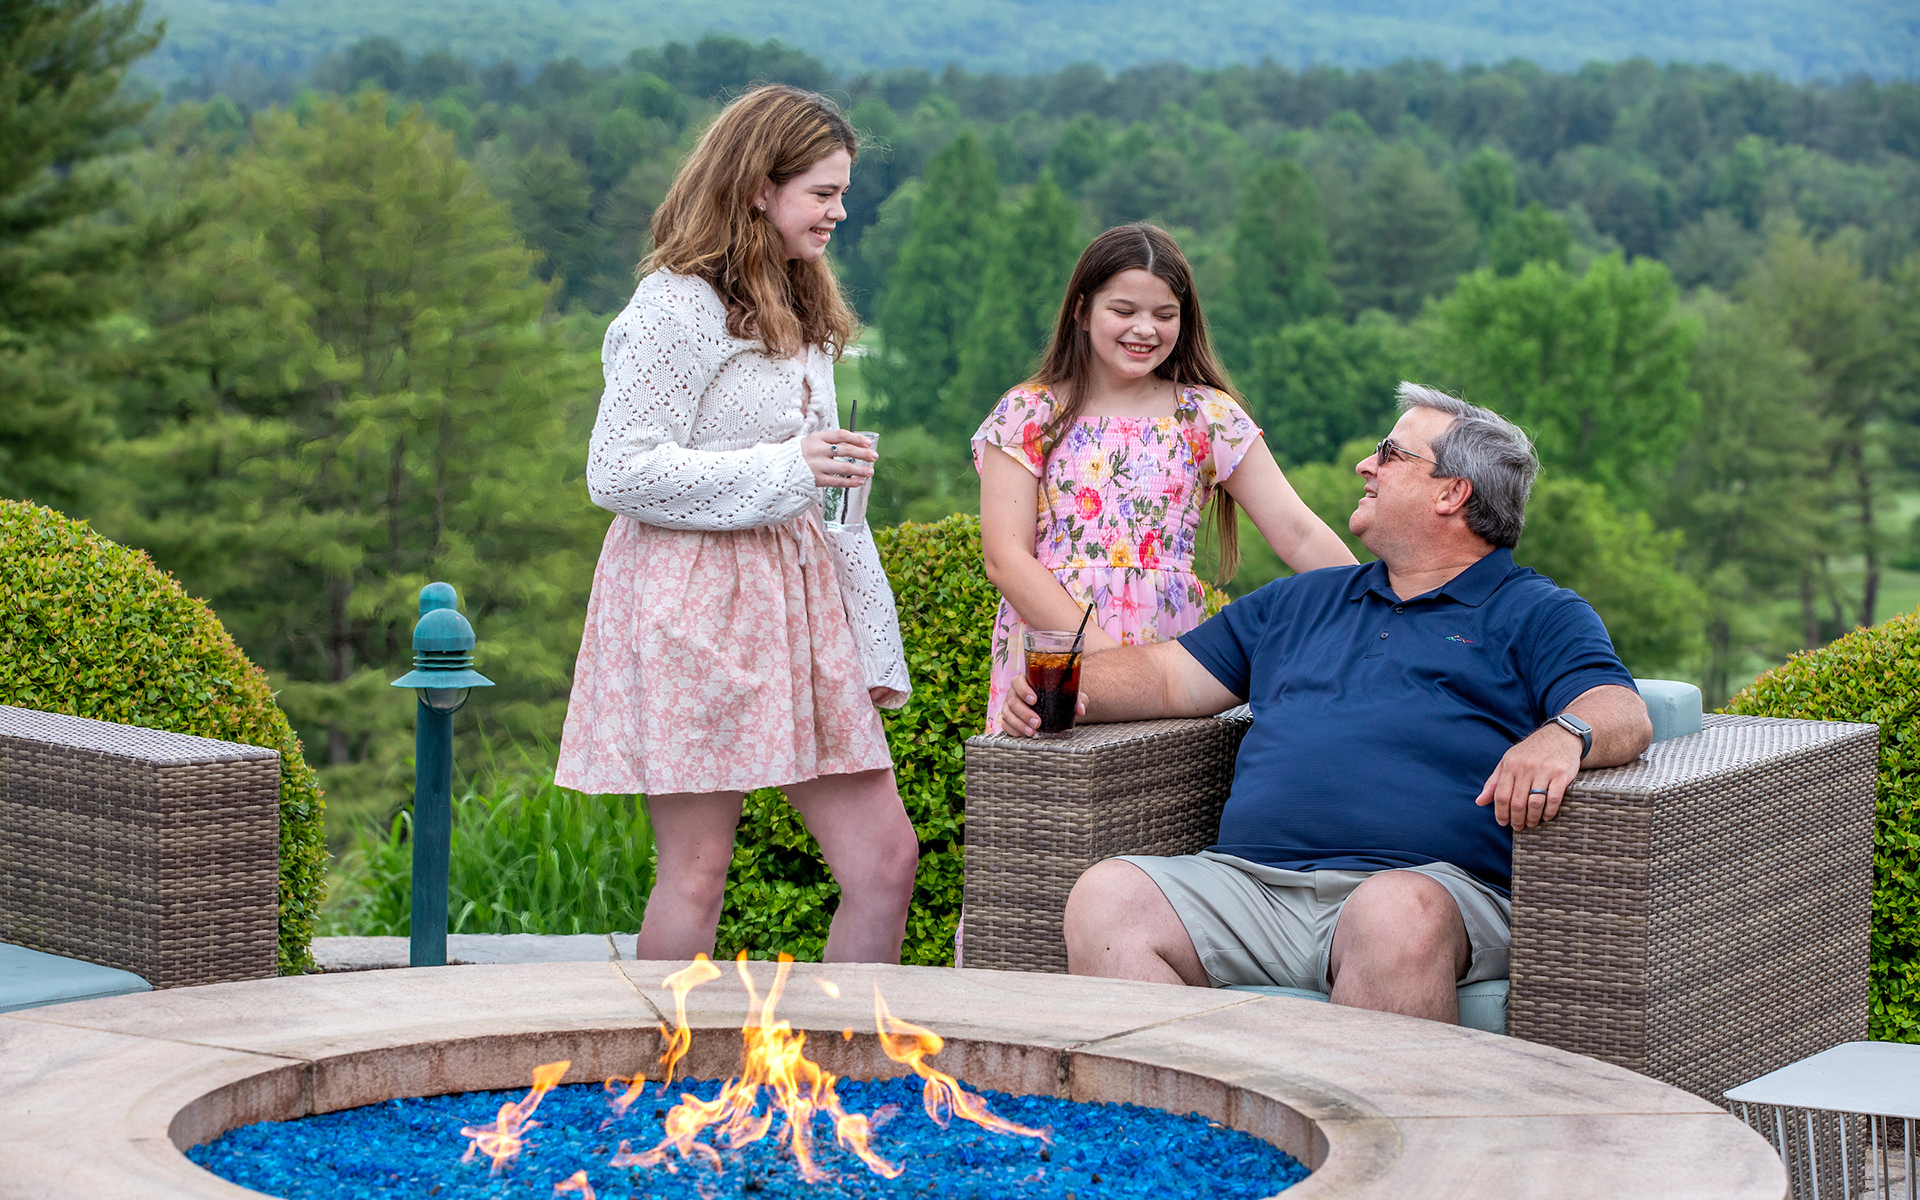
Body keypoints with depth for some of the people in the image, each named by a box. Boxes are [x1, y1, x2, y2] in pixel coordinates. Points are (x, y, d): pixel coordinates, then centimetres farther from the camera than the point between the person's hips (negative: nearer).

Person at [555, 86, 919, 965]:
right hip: (695, 606, -8)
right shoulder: (676, 308, -9)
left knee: (885, 857, 2)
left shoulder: (798, 313, 18)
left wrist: (872, 640, 18)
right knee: (697, 872, -3)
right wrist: (782, 471, -17)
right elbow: (618, 472, -15)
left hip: (795, 598, 8)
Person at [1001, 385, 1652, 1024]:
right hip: (1248, 878, 5)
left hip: (1426, 883, -5)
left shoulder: (1536, 615, 15)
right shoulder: (1301, 601, 33)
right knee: (1106, 896, -23)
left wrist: (1561, 736, -26)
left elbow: (1623, 714, -1)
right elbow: (1174, 673, 32)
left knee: (1396, 915, -41)